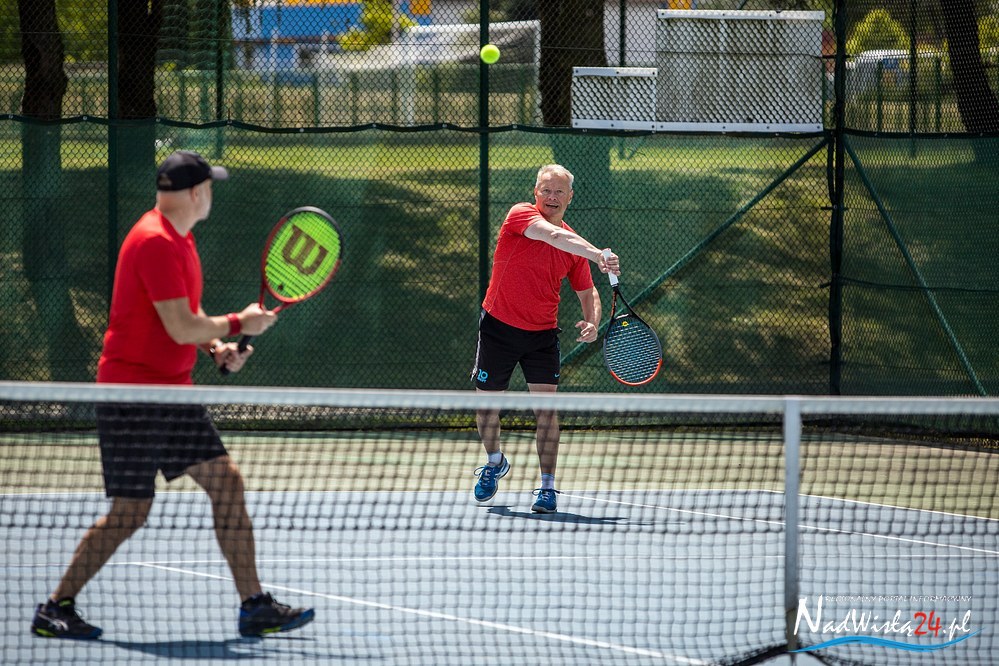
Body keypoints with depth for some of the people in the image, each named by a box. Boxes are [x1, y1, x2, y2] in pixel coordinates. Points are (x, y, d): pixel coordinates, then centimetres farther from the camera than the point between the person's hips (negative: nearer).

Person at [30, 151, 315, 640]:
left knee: (227, 484, 4)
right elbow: (181, 328, -23)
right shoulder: (155, 242, -19)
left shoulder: (180, 239, 13)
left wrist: (216, 348, 4)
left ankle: (253, 607, 8)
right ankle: (55, 610, 6)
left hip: (172, 390, 10)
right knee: (129, 513, -7)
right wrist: (239, 323, -9)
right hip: (132, 393, -10)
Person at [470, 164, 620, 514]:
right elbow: (553, 235, -32)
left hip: (542, 334, 2)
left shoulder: (573, 245, 2)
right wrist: (598, 255, -46)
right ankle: (495, 462, 36)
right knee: (486, 405, 7)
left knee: (546, 405, -10)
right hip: (498, 327, -2)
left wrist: (592, 322, -12)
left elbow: (588, 292, 11)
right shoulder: (521, 215, -12)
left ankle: (548, 488, -4)